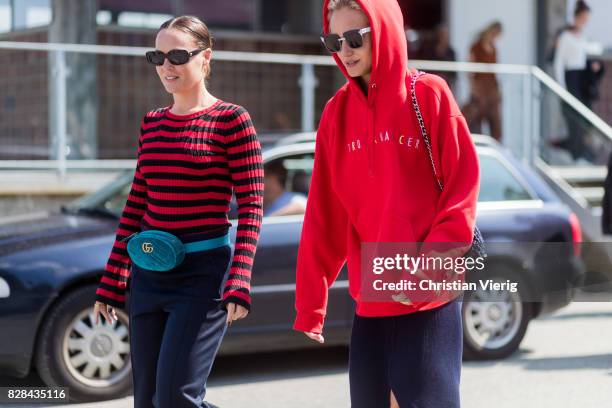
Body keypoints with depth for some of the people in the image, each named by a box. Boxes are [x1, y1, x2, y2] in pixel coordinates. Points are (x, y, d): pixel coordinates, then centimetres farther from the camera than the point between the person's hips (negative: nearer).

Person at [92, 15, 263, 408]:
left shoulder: (231, 119, -6)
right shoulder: (152, 123, 12)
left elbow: (252, 206, -9)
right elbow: (136, 204, 15)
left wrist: (239, 283, -18)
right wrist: (112, 282, 15)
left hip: (203, 273, -6)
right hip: (149, 273, 6)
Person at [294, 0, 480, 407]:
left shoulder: (429, 95, -4)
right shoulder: (337, 111, 8)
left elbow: (462, 190, -7)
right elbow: (323, 218, 8)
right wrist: (309, 304, 6)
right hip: (370, 302, 4)